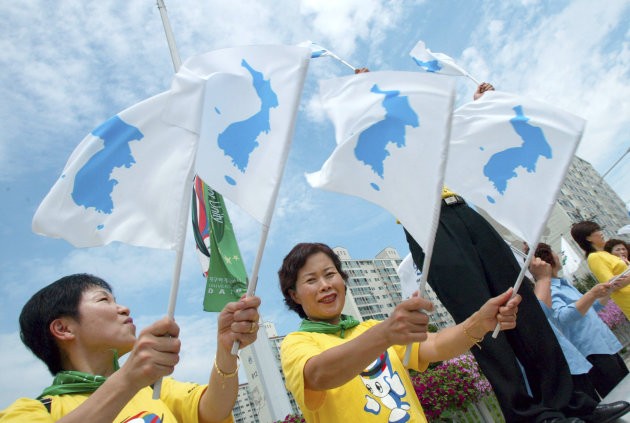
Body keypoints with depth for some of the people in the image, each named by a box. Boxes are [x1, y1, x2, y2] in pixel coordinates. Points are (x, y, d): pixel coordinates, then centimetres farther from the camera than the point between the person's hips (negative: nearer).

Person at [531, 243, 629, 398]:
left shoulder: (564, 283, 15)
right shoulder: (547, 289, -15)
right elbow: (563, 317, -32)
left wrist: (608, 291, 18)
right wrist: (592, 294, -36)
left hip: (607, 346, 9)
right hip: (592, 355, -9)